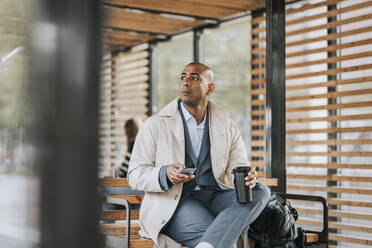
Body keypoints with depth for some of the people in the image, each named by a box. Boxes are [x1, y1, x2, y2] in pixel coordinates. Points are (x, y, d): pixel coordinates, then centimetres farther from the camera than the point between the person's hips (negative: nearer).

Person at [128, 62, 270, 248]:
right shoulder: (155, 125, 5)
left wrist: (247, 177, -18)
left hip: (216, 197, 5)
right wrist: (165, 175, -21)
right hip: (175, 202, -5)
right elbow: (135, 175, 1)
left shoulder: (228, 127, 14)